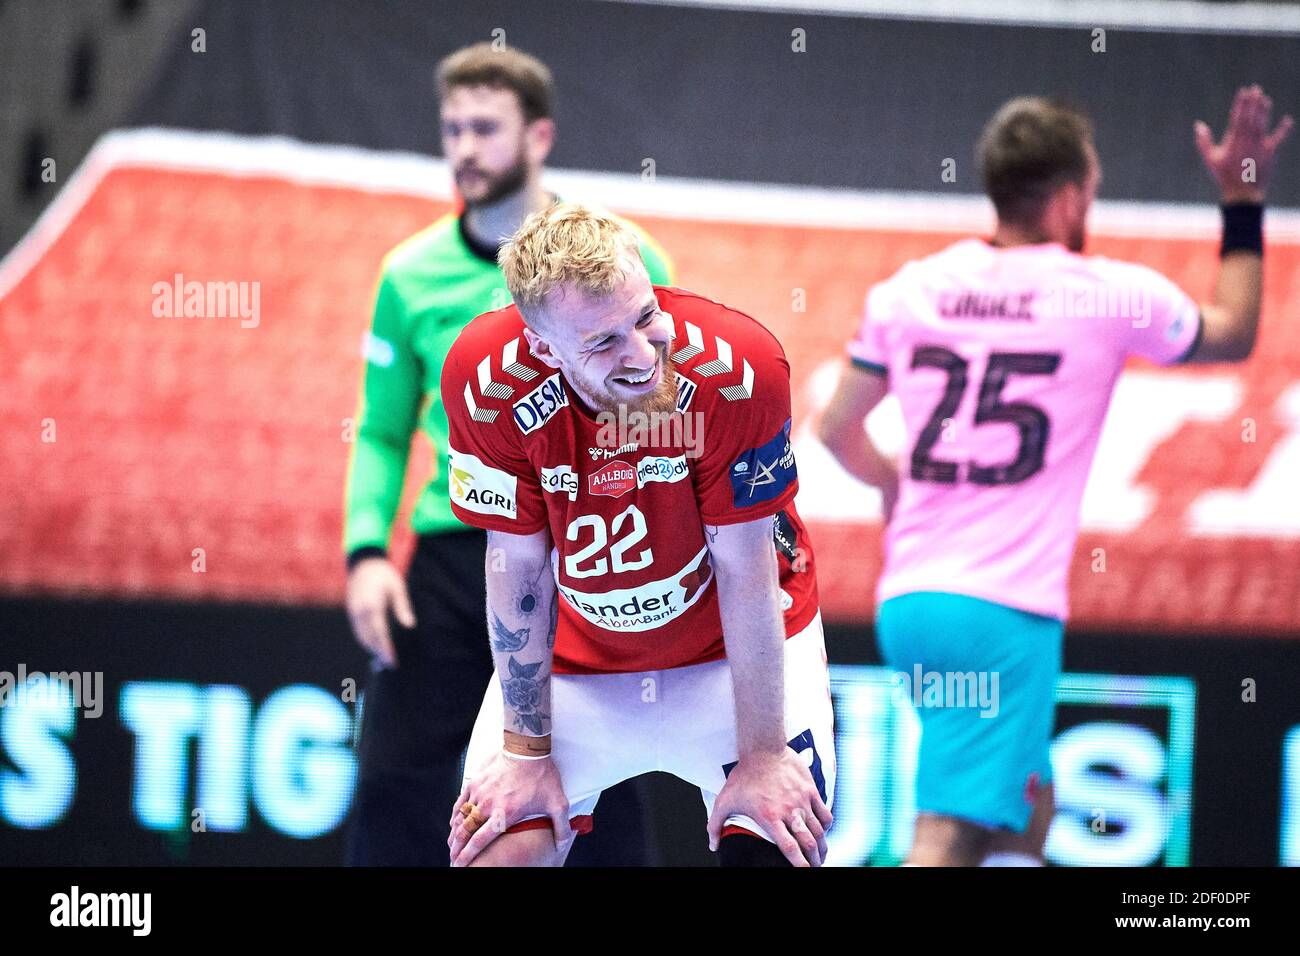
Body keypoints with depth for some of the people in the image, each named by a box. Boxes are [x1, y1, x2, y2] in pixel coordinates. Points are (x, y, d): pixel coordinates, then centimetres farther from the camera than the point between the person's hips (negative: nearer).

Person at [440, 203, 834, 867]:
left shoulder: (734, 368, -30)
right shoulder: (485, 378, -25)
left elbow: (746, 569, -20)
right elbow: (519, 566, -14)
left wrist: (762, 758, -15)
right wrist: (528, 753, -9)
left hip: (740, 651, -1)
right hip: (572, 658, 1)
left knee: (778, 850, -16)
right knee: (497, 852, -12)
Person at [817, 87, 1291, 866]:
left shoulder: (907, 290, 6)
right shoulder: (1112, 296, -5)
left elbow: (838, 429, 18)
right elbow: (1234, 335, 16)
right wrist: (1244, 203, 23)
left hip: (908, 598, 6)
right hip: (1006, 611, -6)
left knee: (1028, 802, 23)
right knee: (951, 835, -12)